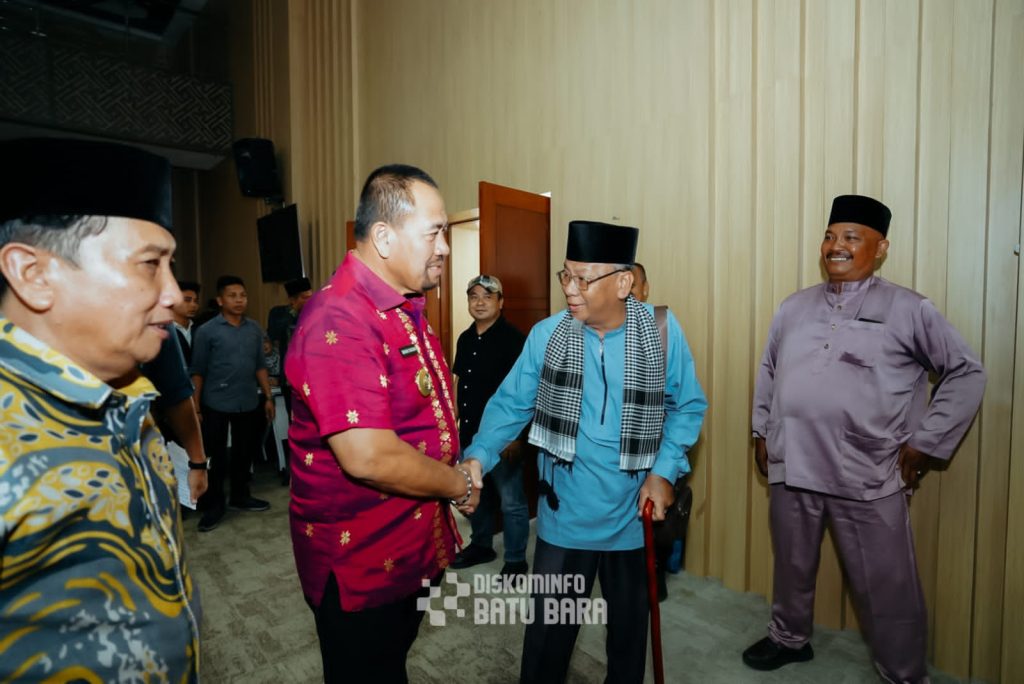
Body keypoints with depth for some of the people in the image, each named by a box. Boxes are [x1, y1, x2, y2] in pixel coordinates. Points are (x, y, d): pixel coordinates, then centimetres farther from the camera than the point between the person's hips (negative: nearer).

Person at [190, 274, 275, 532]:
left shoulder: (254, 329, 4)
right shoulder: (207, 331, -7)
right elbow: (197, 371, -4)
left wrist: (268, 397, 7)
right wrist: (195, 405, -6)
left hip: (249, 403, 4)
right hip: (216, 404, -4)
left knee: (244, 452, 15)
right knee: (215, 456, 7)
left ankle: (240, 496, 32)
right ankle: (213, 506, 22)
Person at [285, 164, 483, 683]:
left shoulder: (406, 309, 5)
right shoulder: (338, 320, -27)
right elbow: (368, 457, -33)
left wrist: (458, 469, 0)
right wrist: (461, 485, -17)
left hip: (411, 548, 8)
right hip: (359, 566, -8)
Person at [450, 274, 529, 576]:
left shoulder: (513, 339, -12)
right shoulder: (465, 339, 10)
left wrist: (515, 435, -18)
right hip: (469, 432, 7)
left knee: (511, 502, 4)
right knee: (475, 495, 20)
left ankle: (516, 560, 21)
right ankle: (481, 545, 39)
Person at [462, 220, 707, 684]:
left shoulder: (662, 331, -10)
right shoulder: (546, 334, -10)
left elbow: (688, 405, -1)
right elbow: (511, 404, -7)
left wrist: (664, 471, -8)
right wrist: (477, 457, -20)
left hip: (634, 513, 1)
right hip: (564, 514, 0)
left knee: (629, 623, 23)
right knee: (548, 627, 13)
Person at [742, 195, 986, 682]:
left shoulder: (909, 310, -3)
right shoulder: (794, 307, 9)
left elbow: (966, 373, 1)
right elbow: (768, 371, 17)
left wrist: (927, 444, -4)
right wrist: (761, 430, 14)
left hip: (869, 477, -4)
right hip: (792, 466, 4)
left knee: (886, 588, 9)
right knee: (792, 565, 21)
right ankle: (789, 638, 44)